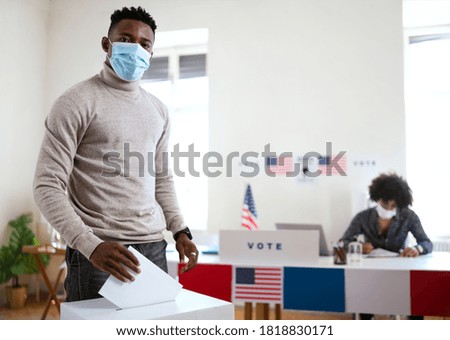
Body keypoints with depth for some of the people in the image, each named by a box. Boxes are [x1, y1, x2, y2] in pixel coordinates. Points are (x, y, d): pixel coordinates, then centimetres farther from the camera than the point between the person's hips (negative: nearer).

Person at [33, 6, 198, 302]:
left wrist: (180, 230, 8)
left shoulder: (159, 110, 13)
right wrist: (90, 245, -22)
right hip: (97, 251, -5)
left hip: (154, 247, 5)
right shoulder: (76, 103, -6)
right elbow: (48, 186, -10)